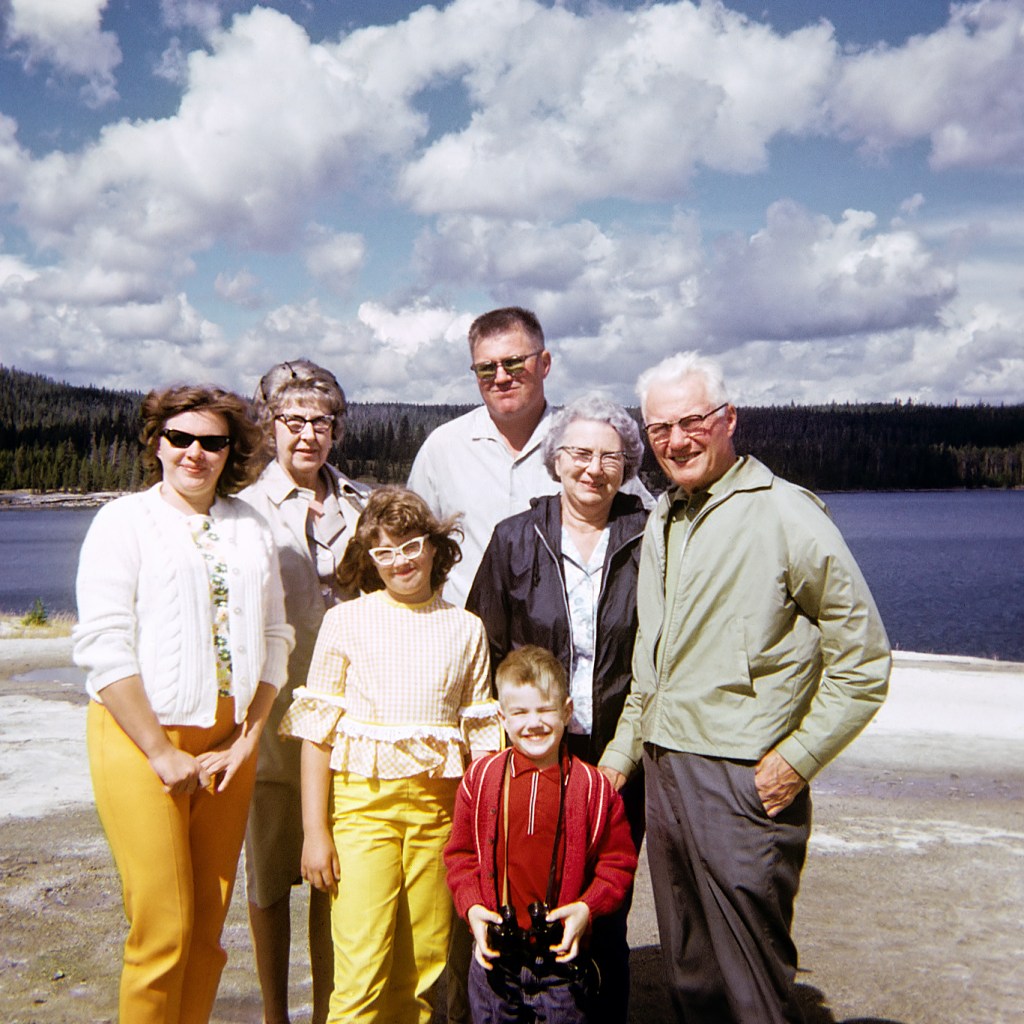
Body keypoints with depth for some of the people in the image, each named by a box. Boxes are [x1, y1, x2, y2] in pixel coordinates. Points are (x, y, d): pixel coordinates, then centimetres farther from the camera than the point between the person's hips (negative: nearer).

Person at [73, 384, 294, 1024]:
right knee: (164, 930, -4)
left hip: (228, 744, 4)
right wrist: (161, 754, -12)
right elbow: (103, 647, -9)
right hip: (141, 738, -4)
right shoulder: (126, 521, -1)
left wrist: (248, 737, 1)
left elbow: (275, 637, 11)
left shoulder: (250, 527, 12)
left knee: (209, 928, 8)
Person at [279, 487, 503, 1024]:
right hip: (362, 801, -2)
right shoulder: (346, 621, 1)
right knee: (361, 970, -7)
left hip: (438, 806, 2)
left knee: (423, 967, 8)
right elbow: (317, 730, 0)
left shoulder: (465, 628, 8)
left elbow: (482, 735, 11)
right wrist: (314, 830, -4)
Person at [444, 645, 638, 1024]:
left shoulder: (592, 786, -3)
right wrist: (472, 907, -6)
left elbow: (619, 860, 2)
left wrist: (587, 907, -12)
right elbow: (460, 853, 7)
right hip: (495, 954, 1)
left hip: (561, 955, -1)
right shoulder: (481, 777, 1)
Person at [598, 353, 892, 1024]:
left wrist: (797, 759, -12)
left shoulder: (786, 514, -10)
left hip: (746, 784, -7)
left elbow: (864, 659, -8)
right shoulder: (661, 524, 13)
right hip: (663, 773, 7)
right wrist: (621, 755, 17)